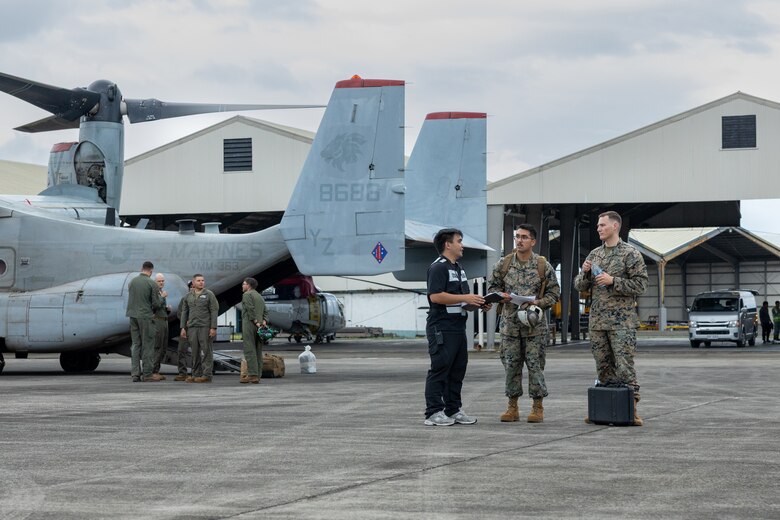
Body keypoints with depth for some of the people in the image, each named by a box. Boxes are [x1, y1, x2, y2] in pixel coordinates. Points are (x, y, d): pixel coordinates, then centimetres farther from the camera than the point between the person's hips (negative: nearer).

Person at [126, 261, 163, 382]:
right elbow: (156, 304, -10)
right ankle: (147, 373, 1)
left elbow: (131, 298, 10)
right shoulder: (152, 284, -10)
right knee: (147, 345, 1)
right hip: (146, 316, -5)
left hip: (133, 316, 5)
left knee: (135, 344, 10)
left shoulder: (132, 281, 6)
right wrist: (161, 299, 11)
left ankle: (135, 373, 8)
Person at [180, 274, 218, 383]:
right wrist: (183, 327, 8)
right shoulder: (188, 296, 13)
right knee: (195, 352, 5)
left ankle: (207, 375, -4)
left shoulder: (209, 294, 1)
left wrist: (213, 328, -11)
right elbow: (184, 312, 15)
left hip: (205, 328, -4)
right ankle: (196, 374, 10)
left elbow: (214, 311, -4)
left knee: (206, 351, -5)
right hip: (192, 328, 4)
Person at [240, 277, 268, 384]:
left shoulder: (247, 295, -3)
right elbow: (265, 311, 13)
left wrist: (256, 322, -15)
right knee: (258, 351, 6)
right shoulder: (260, 297, 22)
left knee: (249, 350, -10)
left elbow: (251, 309, -15)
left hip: (249, 324, -8)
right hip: (259, 326, 8)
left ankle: (252, 375, -17)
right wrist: (264, 322, 0)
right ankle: (257, 376, 3)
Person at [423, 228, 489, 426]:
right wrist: (465, 298, -20)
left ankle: (453, 410, 17)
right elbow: (435, 296, -22)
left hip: (458, 326, 10)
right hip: (442, 327, -10)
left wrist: (479, 303, 9)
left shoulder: (458, 268, 21)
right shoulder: (438, 267, -11)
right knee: (440, 369, -8)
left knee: (457, 370, 11)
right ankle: (434, 412, -7)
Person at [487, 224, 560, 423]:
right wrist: (500, 295, -8)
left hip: (534, 324, -2)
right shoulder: (503, 264, 5)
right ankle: (512, 407, 12)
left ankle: (537, 407, 6)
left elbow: (554, 293, 4)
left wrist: (539, 303, -12)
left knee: (535, 365, -2)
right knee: (511, 364, 4)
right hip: (510, 323, 2)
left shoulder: (544, 266, 0)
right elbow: (492, 286, 14)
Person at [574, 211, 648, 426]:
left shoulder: (630, 254, -3)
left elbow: (640, 285, -9)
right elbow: (580, 286, 17)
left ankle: (631, 410, -6)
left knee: (624, 367, -9)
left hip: (622, 321, -6)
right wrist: (585, 273, -4)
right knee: (603, 368, 8)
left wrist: (613, 281, -16)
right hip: (597, 321, 6)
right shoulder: (594, 254, 15)